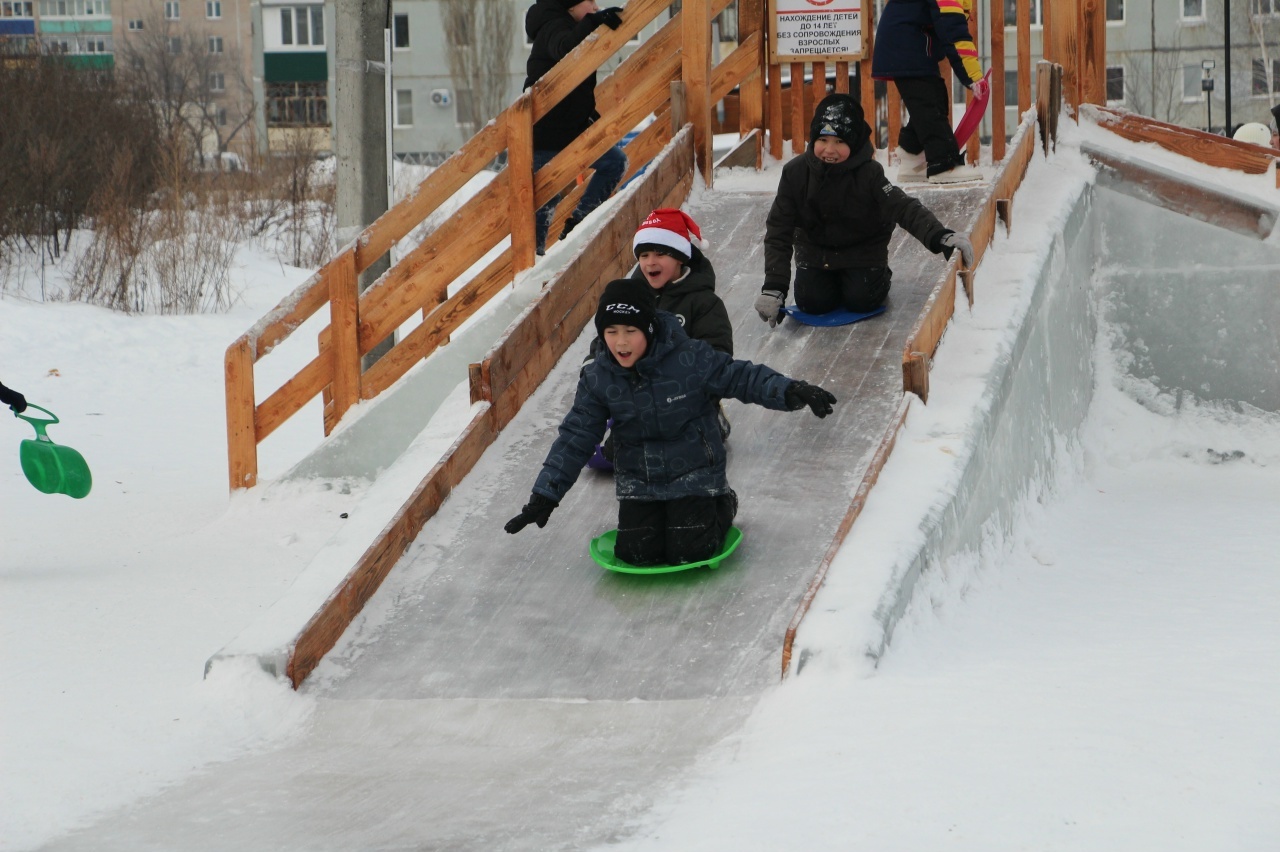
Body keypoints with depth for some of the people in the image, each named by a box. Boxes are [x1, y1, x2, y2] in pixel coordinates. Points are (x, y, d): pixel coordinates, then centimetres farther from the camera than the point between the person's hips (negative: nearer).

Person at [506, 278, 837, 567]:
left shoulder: (691, 360, -19)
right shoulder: (597, 379, -8)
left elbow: (743, 378, -13)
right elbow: (575, 439, -2)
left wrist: (792, 392, -28)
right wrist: (545, 496, -5)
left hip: (694, 474, -3)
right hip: (638, 482, 3)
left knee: (690, 552, -14)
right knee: (636, 553, -10)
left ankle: (720, 508, 20)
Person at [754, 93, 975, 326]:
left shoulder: (868, 174, -26)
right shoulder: (795, 173, -20)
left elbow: (903, 208, -34)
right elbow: (778, 231, -16)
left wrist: (939, 237, -53)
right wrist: (774, 286, -21)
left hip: (862, 251, -2)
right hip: (815, 251, 2)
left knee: (861, 300, -18)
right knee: (813, 302, -14)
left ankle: (880, 276, 18)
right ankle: (830, 280, 22)